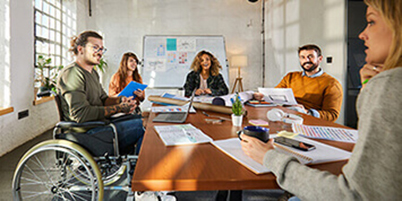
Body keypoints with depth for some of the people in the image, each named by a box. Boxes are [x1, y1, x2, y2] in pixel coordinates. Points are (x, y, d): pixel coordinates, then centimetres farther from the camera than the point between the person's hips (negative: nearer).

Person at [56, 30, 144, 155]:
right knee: (143, 126, -17)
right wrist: (119, 108, -21)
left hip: (100, 124, 11)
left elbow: (103, 99, 21)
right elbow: (81, 114, -25)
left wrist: (121, 100, -2)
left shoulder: (92, 72, 18)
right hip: (87, 133, -10)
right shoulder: (72, 73, -15)